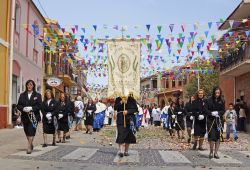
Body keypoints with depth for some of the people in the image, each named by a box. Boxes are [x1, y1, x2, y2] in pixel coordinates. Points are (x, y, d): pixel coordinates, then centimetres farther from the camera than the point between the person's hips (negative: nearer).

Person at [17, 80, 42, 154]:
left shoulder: (37, 95, 2)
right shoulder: (22, 95, 10)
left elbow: (39, 106, -5)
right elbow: (18, 105, 6)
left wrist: (31, 108, -18)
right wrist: (23, 109, -14)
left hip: (34, 116, -3)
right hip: (25, 116, 4)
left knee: (31, 131, -12)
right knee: (27, 132, 13)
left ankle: (29, 147, -11)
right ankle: (31, 144, 31)